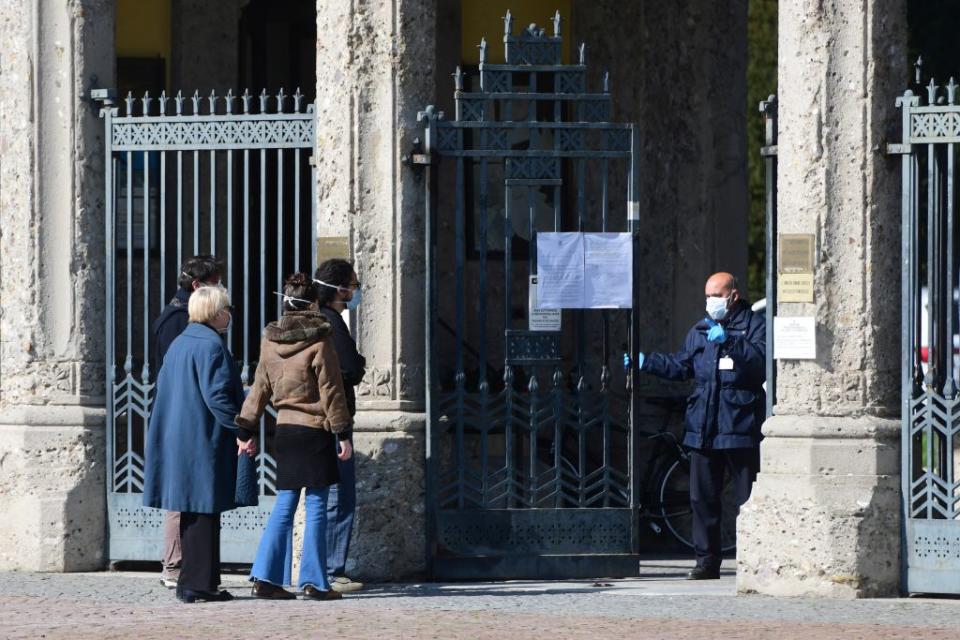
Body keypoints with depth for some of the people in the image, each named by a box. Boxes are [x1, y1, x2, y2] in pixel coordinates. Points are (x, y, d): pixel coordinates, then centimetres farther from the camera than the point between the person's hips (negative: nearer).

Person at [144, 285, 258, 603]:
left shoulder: (179, 344, 14)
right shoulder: (211, 345, -14)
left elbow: (164, 387, 19)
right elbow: (216, 396, -21)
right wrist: (242, 432, -15)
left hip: (177, 441, 9)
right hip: (204, 442, -9)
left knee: (190, 513, 13)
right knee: (204, 513, -6)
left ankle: (191, 583, 16)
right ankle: (198, 584, -7)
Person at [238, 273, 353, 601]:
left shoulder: (270, 340, 5)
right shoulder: (319, 342, -11)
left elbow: (260, 389, 9)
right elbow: (331, 390, -9)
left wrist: (245, 426, 15)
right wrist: (343, 433, -4)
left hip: (284, 429, 5)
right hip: (315, 430, -5)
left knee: (284, 505, 11)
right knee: (316, 506, 1)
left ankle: (265, 577, 5)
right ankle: (314, 582, 1)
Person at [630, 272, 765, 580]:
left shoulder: (754, 325, -1)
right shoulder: (699, 330, 20)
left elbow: (761, 359, -17)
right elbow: (681, 366, 26)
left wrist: (729, 341, -26)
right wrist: (645, 362, 19)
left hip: (740, 428, -6)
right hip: (703, 428, 6)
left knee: (748, 497, -4)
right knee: (702, 497, 7)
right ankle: (707, 560, 14)